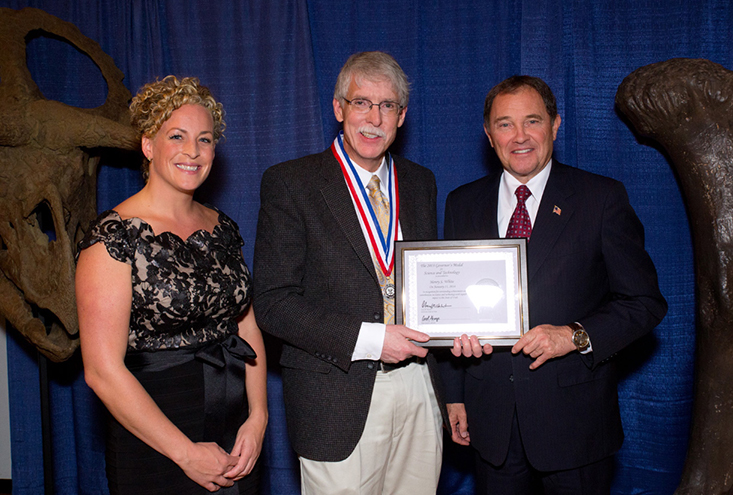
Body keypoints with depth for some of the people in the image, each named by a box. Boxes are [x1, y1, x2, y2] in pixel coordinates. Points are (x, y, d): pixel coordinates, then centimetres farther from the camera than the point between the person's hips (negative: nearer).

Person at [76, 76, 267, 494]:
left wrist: (257, 418, -6)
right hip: (154, 443, -5)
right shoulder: (114, 237, -13)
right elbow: (102, 370, -16)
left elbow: (248, 326, 7)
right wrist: (186, 453, -14)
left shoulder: (223, 229, 6)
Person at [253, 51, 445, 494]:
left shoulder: (420, 182, 10)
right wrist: (366, 339, -19)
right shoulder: (289, 183, -6)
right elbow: (273, 303, -11)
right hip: (338, 399, -4)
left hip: (418, 390, 5)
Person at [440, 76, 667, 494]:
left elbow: (646, 302, -5)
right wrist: (454, 396, 7)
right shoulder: (463, 204, 5)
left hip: (575, 420, -2)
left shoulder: (603, 198, -4)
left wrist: (576, 335, -20)